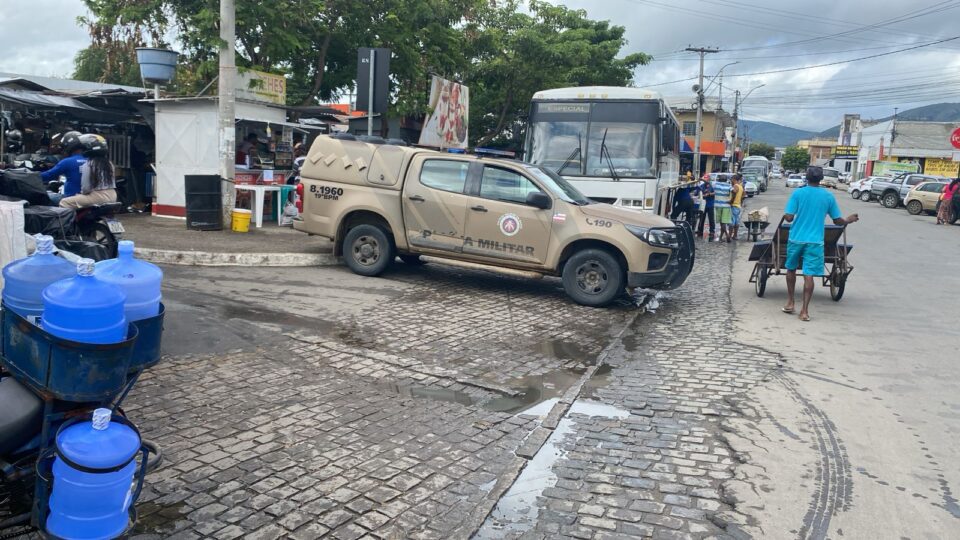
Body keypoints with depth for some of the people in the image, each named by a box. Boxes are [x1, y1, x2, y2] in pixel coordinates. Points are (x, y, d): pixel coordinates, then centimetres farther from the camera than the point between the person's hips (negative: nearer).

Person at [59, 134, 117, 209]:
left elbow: (85, 188, -11)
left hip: (97, 197, -8)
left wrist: (81, 192, 10)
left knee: (64, 202, 1)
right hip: (112, 196, 8)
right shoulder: (109, 163, 8)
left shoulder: (88, 165, -11)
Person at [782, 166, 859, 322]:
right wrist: (848, 220, 27)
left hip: (796, 239, 0)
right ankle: (805, 310, -2)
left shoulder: (798, 193, -5)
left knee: (791, 269, 19)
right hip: (815, 241, 0)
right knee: (809, 275, -1)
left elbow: (788, 217, -11)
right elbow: (837, 220, 7)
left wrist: (785, 216, 13)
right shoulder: (828, 196, 0)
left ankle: (790, 303, 24)